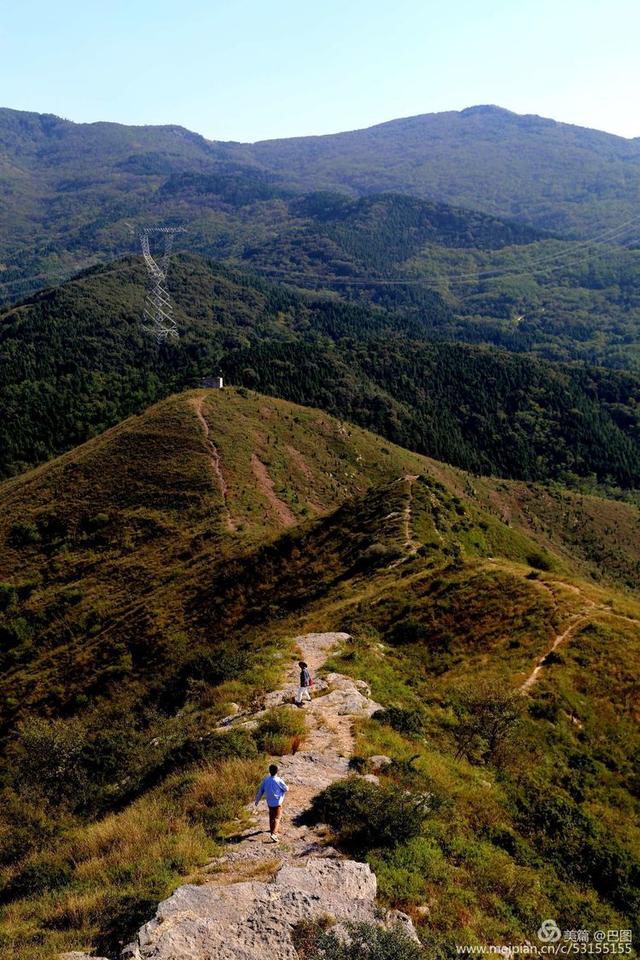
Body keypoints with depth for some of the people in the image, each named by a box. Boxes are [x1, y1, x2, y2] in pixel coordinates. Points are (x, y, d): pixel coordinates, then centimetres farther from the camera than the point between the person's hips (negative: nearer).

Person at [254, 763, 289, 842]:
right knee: (276, 818, -2)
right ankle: (274, 833, -17)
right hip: (277, 802, -5)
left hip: (269, 802, 6)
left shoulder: (266, 779, -7)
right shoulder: (279, 780, -22)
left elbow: (260, 790, 2)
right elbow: (286, 789, -8)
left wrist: (257, 800, 14)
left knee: (271, 815, 28)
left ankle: (272, 828, 46)